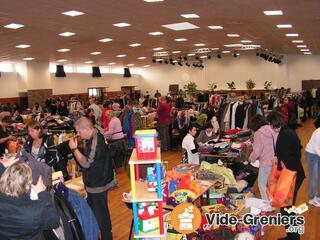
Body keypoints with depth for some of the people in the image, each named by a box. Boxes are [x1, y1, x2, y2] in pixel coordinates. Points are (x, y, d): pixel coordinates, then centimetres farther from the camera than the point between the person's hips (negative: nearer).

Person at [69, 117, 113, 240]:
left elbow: (86, 163, -27)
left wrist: (74, 149, -22)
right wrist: (77, 149, 1)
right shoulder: (92, 138, 3)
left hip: (98, 185, -10)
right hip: (93, 182, 10)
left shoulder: (96, 141, -28)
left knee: (101, 213, 4)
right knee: (92, 211, 25)